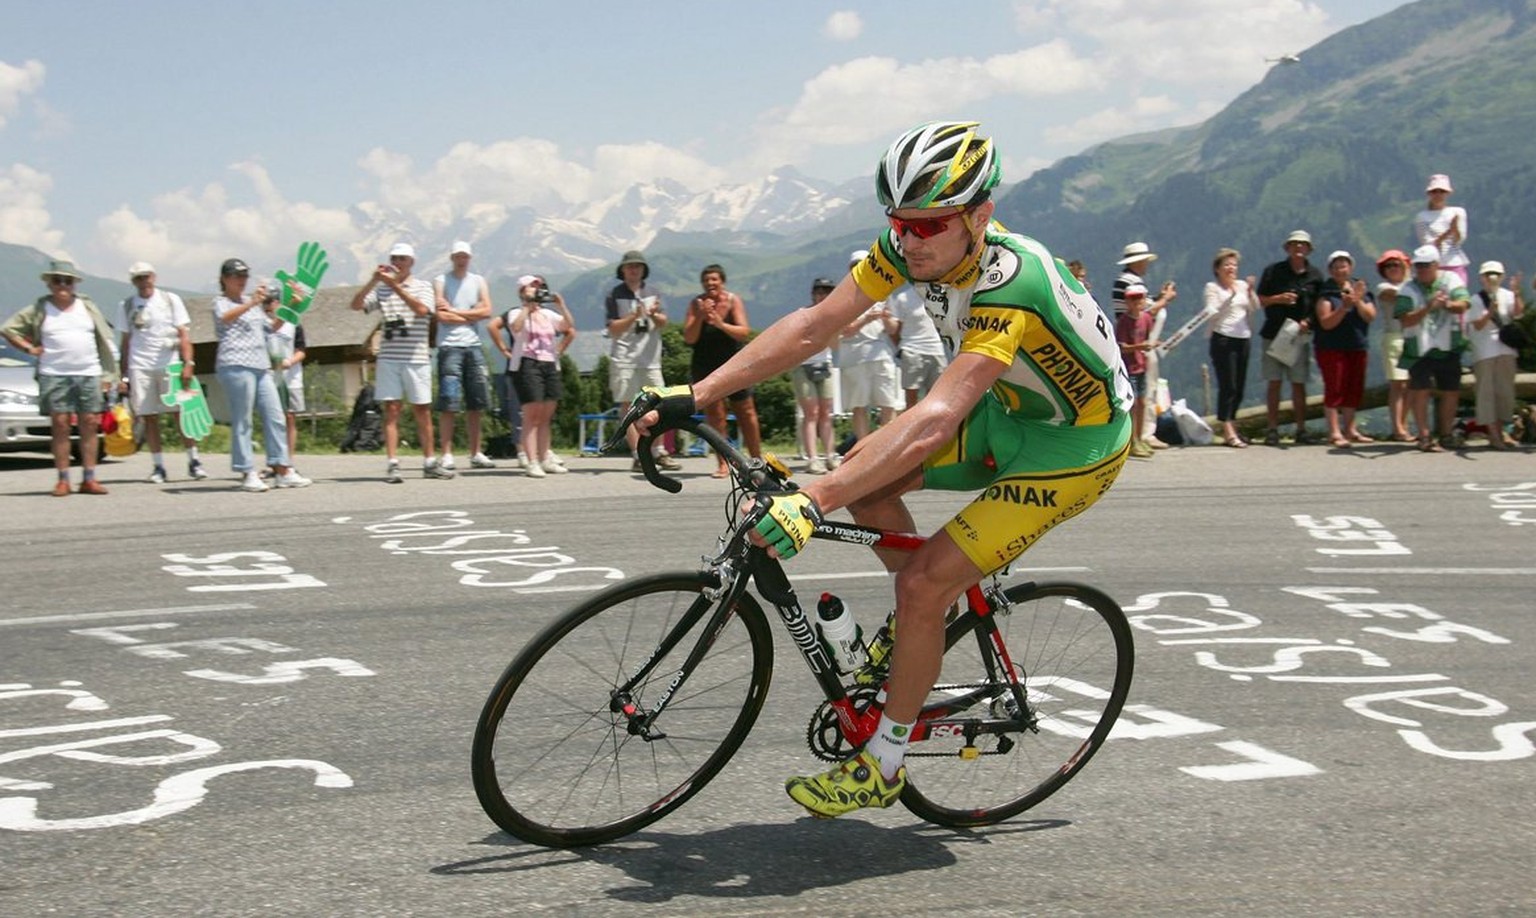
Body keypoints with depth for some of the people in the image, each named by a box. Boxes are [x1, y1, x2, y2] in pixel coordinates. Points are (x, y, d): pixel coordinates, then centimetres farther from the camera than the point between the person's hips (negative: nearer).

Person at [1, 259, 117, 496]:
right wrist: (30, 348, -1)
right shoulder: (39, 309, 5)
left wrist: (106, 374, 5)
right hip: (54, 376, -2)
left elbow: (104, 340, 11)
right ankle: (63, 480, 0)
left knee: (89, 424, 0)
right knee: (60, 425, -3)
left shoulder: (87, 306, 10)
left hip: (89, 375, 2)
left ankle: (89, 479, 4)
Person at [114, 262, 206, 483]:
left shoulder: (170, 300, 6)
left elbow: (183, 335, 2)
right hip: (139, 367, 2)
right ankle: (158, 466, 5)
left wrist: (188, 363, -11)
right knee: (149, 417, 0)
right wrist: (124, 376, 10)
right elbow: (126, 342, 15)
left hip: (169, 365, -1)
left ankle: (194, 461, 1)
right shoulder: (127, 305, 10)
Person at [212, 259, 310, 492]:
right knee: (242, 421, -6)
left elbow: (271, 327, 31)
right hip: (236, 366, -8)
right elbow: (225, 317, -22)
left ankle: (283, 471, 3)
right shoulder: (220, 301, 1)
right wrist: (251, 303, -37)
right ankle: (248, 473, -4)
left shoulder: (252, 302, 25)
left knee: (275, 418, 2)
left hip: (261, 367, 8)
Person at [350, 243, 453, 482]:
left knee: (422, 411, 5)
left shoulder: (422, 287, 7)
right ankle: (392, 465, -3)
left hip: (417, 358, -1)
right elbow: (356, 305, 0)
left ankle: (430, 463, 13)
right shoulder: (381, 289, 12)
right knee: (391, 411, -2)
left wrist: (396, 285, -17)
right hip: (388, 358, 1)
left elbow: (422, 309, -13)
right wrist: (373, 280, -11)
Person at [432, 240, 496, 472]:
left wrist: (455, 312, -5)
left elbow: (487, 311, 0)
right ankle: (446, 454, -6)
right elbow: (441, 316, -10)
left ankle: (476, 453, 12)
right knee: (448, 403, -8)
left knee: (476, 403, 6)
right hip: (449, 346, -4)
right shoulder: (441, 282, 2)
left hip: (474, 346, 4)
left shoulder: (478, 282, 14)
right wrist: (471, 316, -3)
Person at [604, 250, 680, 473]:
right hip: (624, 360, -4)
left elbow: (664, 323, 7)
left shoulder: (652, 293, 13)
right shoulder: (614, 295, 1)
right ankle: (637, 456, -5)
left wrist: (654, 314, -14)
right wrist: (634, 316, -19)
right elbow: (614, 329, -5)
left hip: (650, 359, 4)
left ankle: (658, 452, 11)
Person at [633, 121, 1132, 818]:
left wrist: (811, 501, -52)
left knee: (922, 585, -14)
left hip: (1079, 443, -8)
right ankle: (927, 621, 20)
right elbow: (813, 326, -14)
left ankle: (882, 766, 4)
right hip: (1009, 411, 8)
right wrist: (694, 395, -20)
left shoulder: (1008, 285, -36)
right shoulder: (913, 244, -14)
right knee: (864, 476, -3)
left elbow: (934, 423, -45)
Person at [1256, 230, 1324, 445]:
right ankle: (1272, 429, 2)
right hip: (1274, 333, -1)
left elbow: (1320, 307, 9)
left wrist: (1307, 321, -9)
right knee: (1273, 383, -1)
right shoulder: (1273, 271, 4)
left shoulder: (1315, 276, 7)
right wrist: (1278, 299, -13)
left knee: (1299, 383, 3)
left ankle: (1301, 429, 8)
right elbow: (1260, 300, 5)